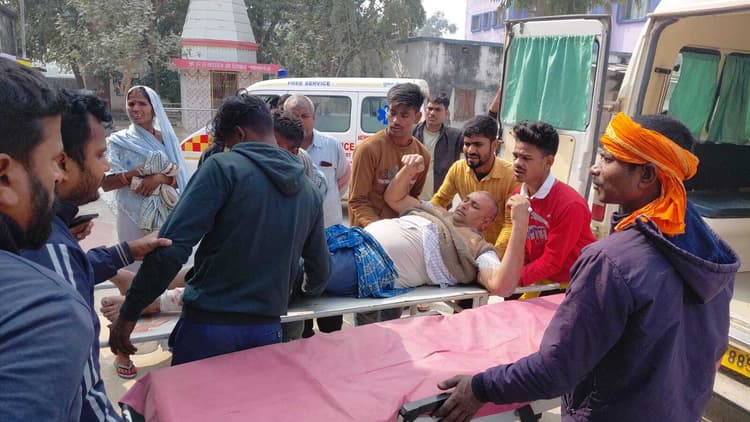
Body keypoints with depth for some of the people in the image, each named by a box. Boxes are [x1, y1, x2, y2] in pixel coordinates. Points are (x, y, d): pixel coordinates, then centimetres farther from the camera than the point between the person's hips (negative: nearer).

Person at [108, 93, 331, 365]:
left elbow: (171, 247, -17)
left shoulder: (224, 167, -10)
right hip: (267, 330, 4)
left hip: (210, 325, -4)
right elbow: (320, 270, 13)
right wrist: (305, 291, 35)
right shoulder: (308, 190, 5)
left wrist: (129, 313, -8)